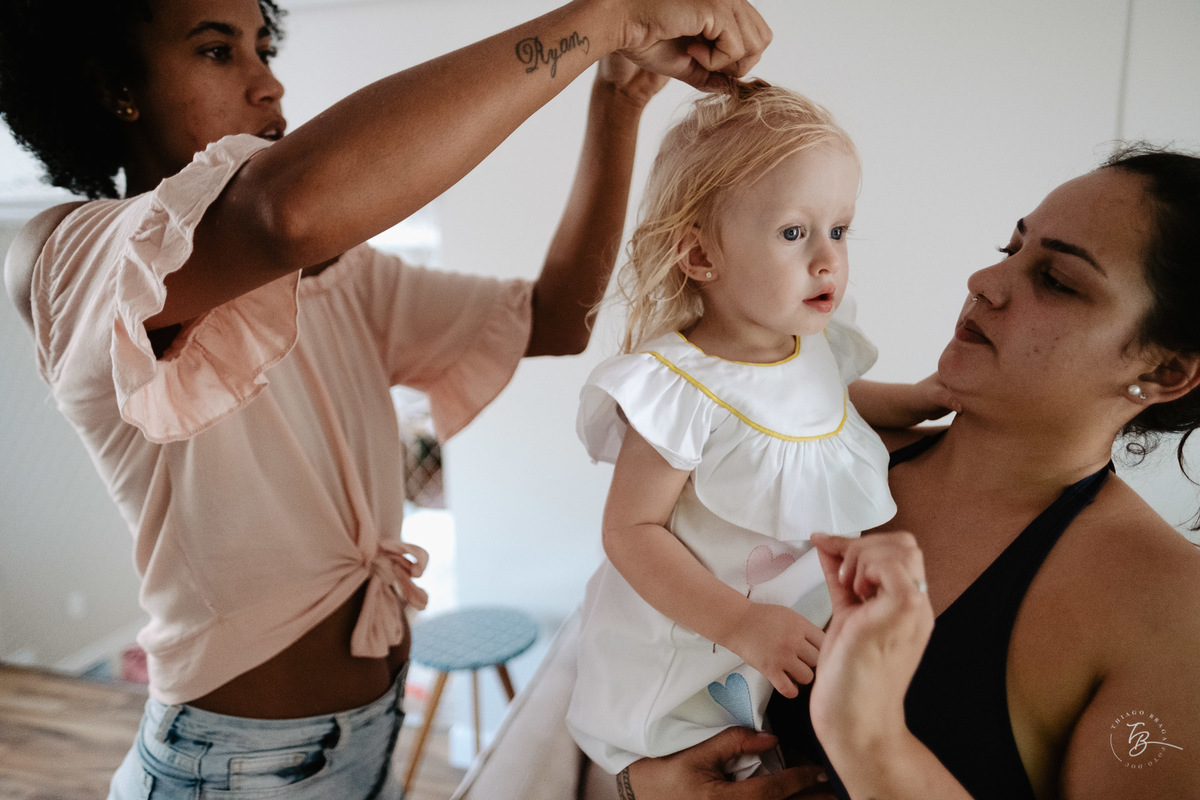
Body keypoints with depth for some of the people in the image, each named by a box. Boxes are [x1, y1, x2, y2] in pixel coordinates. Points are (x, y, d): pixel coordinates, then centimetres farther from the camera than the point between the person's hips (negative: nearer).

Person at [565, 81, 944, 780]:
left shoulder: (818, 344, -5)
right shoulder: (679, 387, -27)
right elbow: (631, 531, -23)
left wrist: (933, 395, 8)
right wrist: (740, 624, -28)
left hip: (820, 626, 7)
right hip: (698, 655, -6)